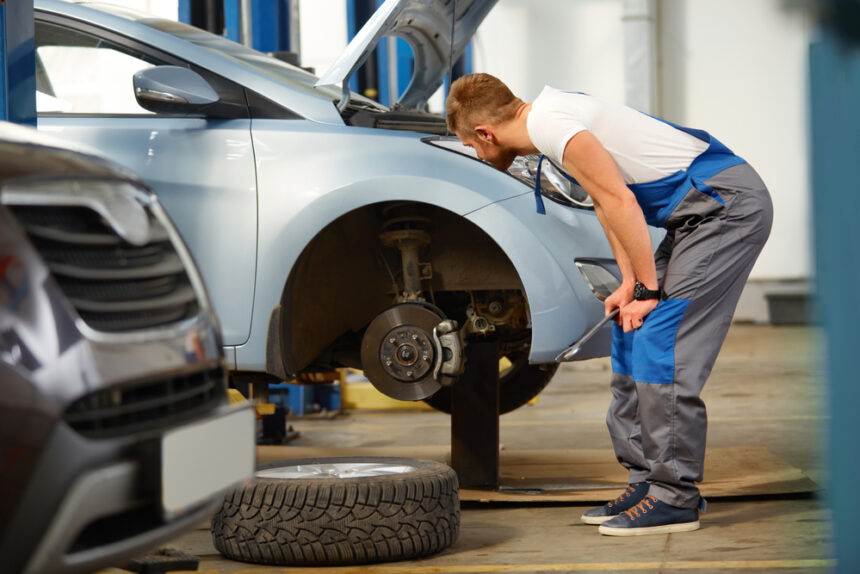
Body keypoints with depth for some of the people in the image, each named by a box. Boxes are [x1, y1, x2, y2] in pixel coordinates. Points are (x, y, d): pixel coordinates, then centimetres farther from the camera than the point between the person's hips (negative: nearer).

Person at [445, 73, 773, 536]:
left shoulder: (551, 125, -18)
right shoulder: (545, 115, 13)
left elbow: (620, 203, -20)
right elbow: (608, 200, 18)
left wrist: (648, 290, -12)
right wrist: (629, 284, 11)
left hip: (729, 205, -10)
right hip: (704, 208, 10)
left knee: (660, 342, -12)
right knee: (631, 334, 11)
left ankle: (675, 498, -8)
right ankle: (647, 479, 16)